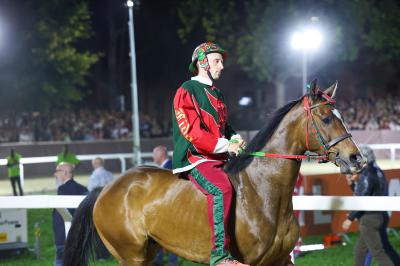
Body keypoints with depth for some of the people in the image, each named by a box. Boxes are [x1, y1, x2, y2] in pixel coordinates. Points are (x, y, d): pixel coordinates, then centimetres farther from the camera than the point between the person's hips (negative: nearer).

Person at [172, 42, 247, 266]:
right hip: (195, 158, -9)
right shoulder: (187, 92, -5)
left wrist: (235, 139, 3)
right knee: (221, 189, -33)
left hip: (219, 159, 9)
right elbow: (192, 131, -15)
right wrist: (225, 145, -17)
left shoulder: (217, 94, 22)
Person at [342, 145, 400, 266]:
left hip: (369, 219, -10)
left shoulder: (367, 175, -17)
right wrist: (353, 184, 10)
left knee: (378, 252, -6)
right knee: (359, 251, 17)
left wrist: (350, 218, -15)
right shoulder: (377, 172, 14)